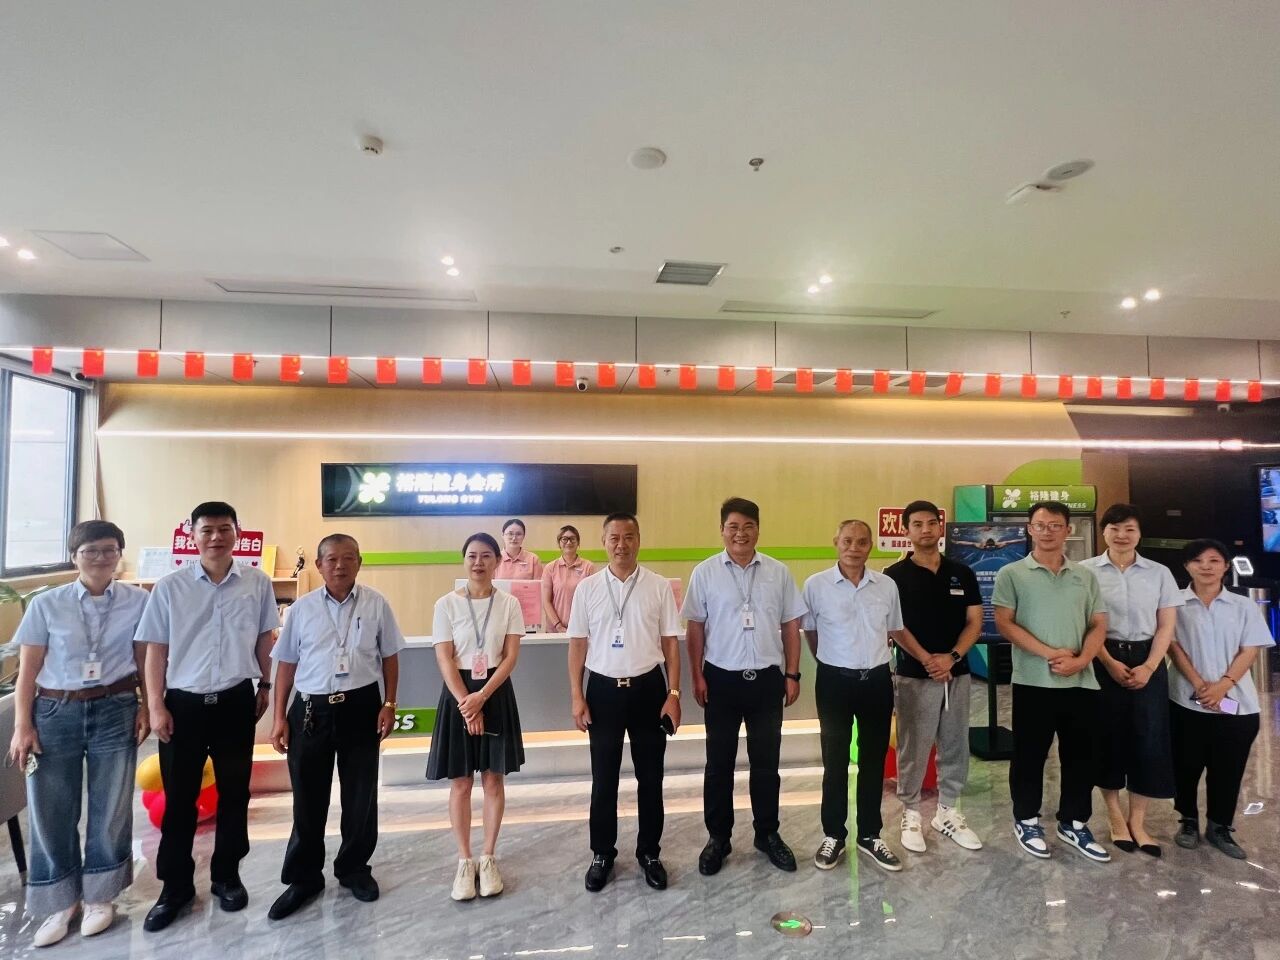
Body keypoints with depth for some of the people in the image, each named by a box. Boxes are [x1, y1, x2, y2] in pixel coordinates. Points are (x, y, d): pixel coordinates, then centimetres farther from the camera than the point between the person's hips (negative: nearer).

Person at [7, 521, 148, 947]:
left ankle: (99, 897, 30)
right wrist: (22, 726, -4)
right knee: (51, 811, 9)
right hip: (55, 713, 0)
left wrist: (147, 708, -3)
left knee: (111, 809, 9)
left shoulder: (138, 601, -2)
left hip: (115, 712, 0)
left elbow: (146, 662, 2)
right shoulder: (46, 605, -2)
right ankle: (59, 903, 30)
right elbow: (27, 671, 0)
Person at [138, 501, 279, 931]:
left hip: (236, 701, 1)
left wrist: (265, 686, 10)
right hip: (183, 703, 0)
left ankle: (227, 876, 32)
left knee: (234, 793, 13)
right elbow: (156, 649, 0)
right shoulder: (169, 587, -5)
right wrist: (155, 706, -3)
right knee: (179, 797, 11)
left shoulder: (257, 583, -4)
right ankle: (175, 885, 30)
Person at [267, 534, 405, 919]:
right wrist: (280, 717, 3)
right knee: (308, 798, 11)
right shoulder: (301, 608, 0)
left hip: (361, 706, 0)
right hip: (311, 708, 1)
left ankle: (354, 868, 34)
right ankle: (303, 877, 32)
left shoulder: (376, 604, -3)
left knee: (360, 795, 13)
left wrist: (389, 704, -1)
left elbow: (389, 657, 2)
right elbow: (287, 664, 6)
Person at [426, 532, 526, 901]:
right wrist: (466, 704, -14)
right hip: (458, 693, -1)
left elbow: (511, 657, -6)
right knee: (461, 783, 8)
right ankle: (465, 861, 24)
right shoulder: (447, 604, -5)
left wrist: (482, 697, -15)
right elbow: (445, 660, -8)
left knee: (494, 780, 9)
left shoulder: (509, 603, -3)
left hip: (497, 693, 1)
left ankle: (488, 859, 25)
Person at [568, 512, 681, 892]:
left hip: (648, 688, 0)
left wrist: (673, 694, -4)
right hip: (604, 690, 0)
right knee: (604, 778, 12)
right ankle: (602, 853, 32)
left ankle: (650, 852, 32)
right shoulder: (587, 588, -2)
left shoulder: (659, 587, -4)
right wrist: (577, 697, -1)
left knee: (650, 777, 13)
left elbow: (671, 643, 0)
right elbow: (578, 644, 2)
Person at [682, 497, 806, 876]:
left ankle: (767, 833, 33)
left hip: (767, 678, 2)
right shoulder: (705, 573, -5)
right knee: (719, 763, 11)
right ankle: (718, 837, 27)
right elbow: (695, 628, -2)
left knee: (766, 762, 15)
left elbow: (791, 626, 4)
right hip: (722, 679, -1)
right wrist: (696, 676, -4)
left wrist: (792, 675, 2)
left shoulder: (778, 572, 0)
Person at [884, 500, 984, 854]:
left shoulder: (962, 573, 6)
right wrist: (925, 659, -15)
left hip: (957, 674, 4)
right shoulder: (895, 576, -6)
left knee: (955, 748, 13)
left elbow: (975, 621, 3)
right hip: (913, 676, -4)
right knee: (913, 750, 5)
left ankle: (947, 812, 29)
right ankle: (910, 814, 20)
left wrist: (951, 657, -11)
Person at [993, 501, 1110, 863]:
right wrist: (1050, 653, -15)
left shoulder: (1085, 576, 9)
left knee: (1080, 755, 12)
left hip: (1081, 682, 4)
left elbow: (1099, 625, 7)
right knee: (1030, 755, 8)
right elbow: (1004, 623, -8)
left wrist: (1080, 660, -10)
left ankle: (1074, 823, 29)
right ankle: (1027, 820, 23)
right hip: (1033, 681, -3)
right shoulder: (1012, 574, -2)